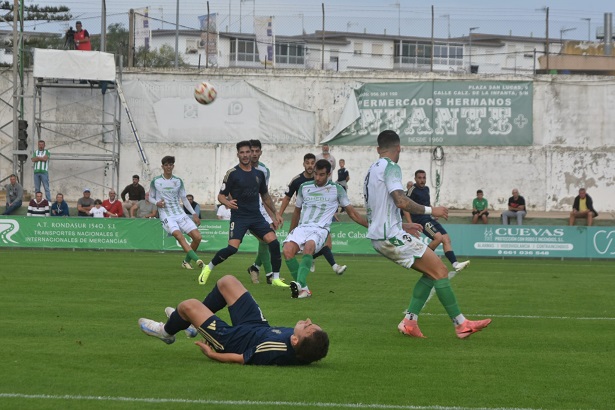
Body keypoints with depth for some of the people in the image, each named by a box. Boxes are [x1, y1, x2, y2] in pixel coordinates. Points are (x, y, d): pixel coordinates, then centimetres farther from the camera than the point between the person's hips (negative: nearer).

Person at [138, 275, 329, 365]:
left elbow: (241, 359, -28)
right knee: (227, 281, 16)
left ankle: (167, 331, 44)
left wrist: (212, 354, -17)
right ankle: (193, 321, 41)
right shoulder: (307, 348, -30)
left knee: (188, 305, 6)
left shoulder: (276, 351, -45)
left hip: (232, 340, -7)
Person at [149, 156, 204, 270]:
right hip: (166, 216, -4)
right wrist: (157, 203, -10)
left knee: (197, 237, -9)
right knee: (179, 236, -30)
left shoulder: (178, 181, 10)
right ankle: (197, 260, -39)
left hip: (180, 214, 4)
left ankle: (186, 261, 10)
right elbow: (151, 198, 12)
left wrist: (194, 214, 12)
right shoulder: (155, 181, 2)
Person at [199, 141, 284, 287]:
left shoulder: (259, 173, 10)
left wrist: (275, 214, 19)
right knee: (232, 248, -19)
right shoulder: (232, 173, -4)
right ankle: (208, 268, 5)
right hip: (239, 216, -4)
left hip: (256, 216, 4)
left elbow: (265, 196, 22)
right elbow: (221, 196, -3)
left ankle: (275, 278, -2)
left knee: (273, 241, -13)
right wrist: (227, 202, -25)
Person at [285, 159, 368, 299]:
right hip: (302, 228, 3)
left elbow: (352, 213, 13)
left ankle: (299, 283, -50)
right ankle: (303, 288, -17)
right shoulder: (304, 187, 16)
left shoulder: (336, 189, 7)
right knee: (287, 251, -26)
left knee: (309, 247, -38)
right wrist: (290, 233, 33)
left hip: (320, 229, -3)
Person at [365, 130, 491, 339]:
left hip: (378, 237, 10)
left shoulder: (372, 170, 19)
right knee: (440, 270, -7)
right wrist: (430, 210, -14)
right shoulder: (390, 167, -10)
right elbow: (401, 201, -24)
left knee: (431, 273, 13)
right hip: (391, 236, -10)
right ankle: (461, 324, -7)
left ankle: (410, 321, 5)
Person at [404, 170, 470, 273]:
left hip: (430, 218, 9)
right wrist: (410, 224, -20)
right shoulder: (412, 190, -9)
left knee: (446, 238, -4)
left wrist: (433, 215, 18)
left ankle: (455, 264, -11)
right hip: (420, 219, -9)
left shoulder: (426, 189, 16)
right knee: (438, 237, -25)